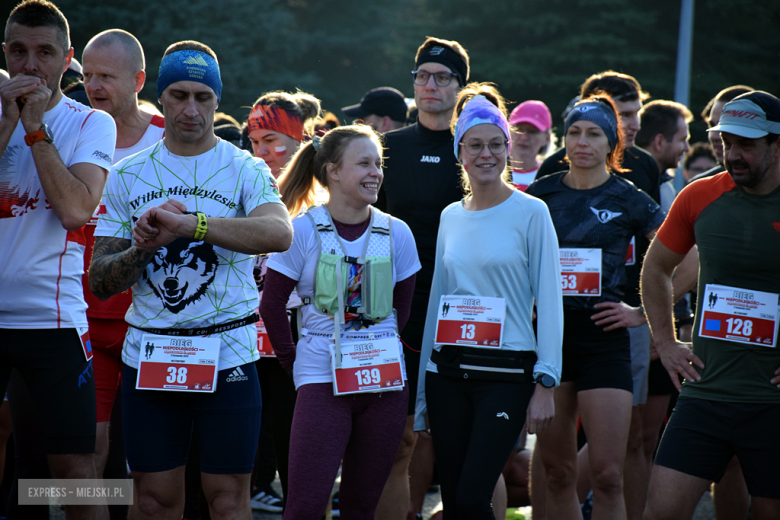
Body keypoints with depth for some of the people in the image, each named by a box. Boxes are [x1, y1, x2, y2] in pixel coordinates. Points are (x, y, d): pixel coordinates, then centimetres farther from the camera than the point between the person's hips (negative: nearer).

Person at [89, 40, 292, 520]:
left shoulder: (245, 171, -1)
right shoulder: (128, 176, 8)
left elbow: (279, 233, -24)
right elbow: (100, 282, 5)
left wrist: (187, 223, -32)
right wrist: (144, 247, -15)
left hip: (227, 354, -2)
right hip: (148, 354, 2)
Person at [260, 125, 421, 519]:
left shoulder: (396, 234, 4)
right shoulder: (303, 231, -5)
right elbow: (271, 305, 0)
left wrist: (379, 350, 9)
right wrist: (294, 361, 2)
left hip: (384, 381, 4)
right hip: (322, 380, -3)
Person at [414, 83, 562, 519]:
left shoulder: (531, 213, -4)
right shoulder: (451, 217, 11)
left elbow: (549, 302, -6)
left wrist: (546, 384, -12)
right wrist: (420, 392, 14)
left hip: (506, 373, -5)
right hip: (447, 372, 5)